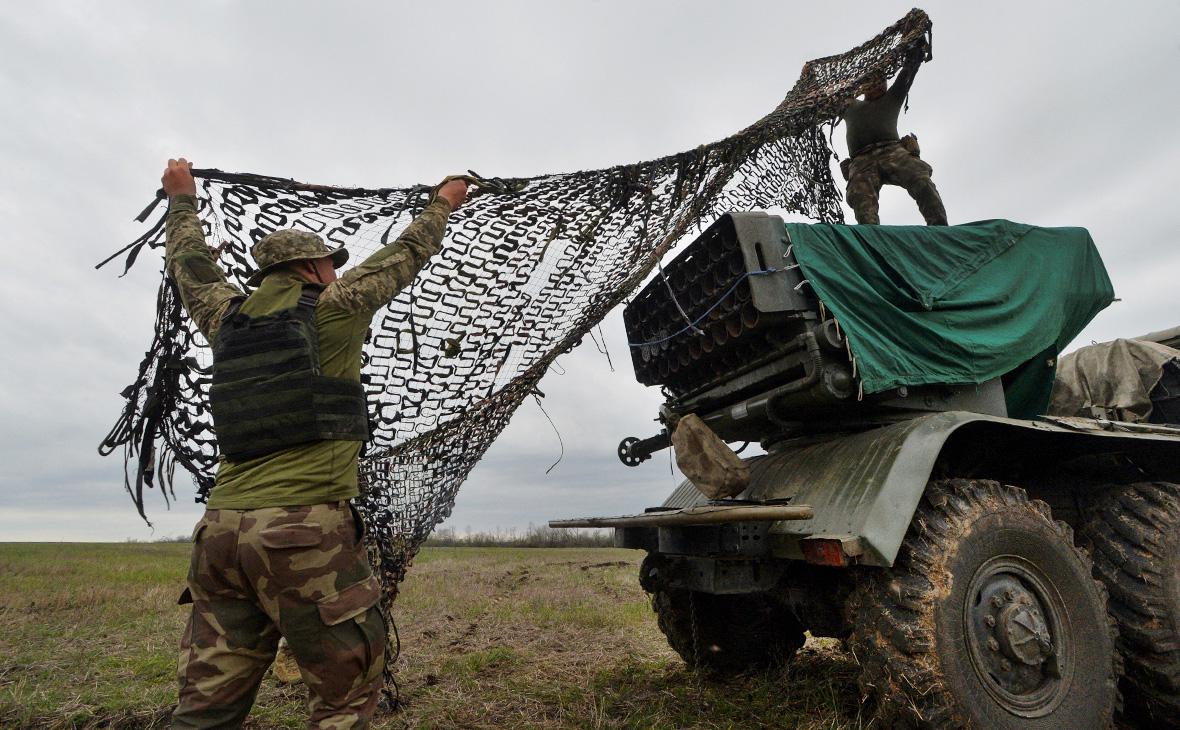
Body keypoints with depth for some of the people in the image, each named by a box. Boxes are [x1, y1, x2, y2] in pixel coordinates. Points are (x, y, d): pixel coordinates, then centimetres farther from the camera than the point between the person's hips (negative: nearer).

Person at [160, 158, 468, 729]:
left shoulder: (226, 317, 14)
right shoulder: (333, 307, 0)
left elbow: (189, 264, 33)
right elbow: (407, 255, 12)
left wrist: (182, 199, 50)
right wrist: (444, 202, 29)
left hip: (220, 528, 7)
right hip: (306, 531, -6)